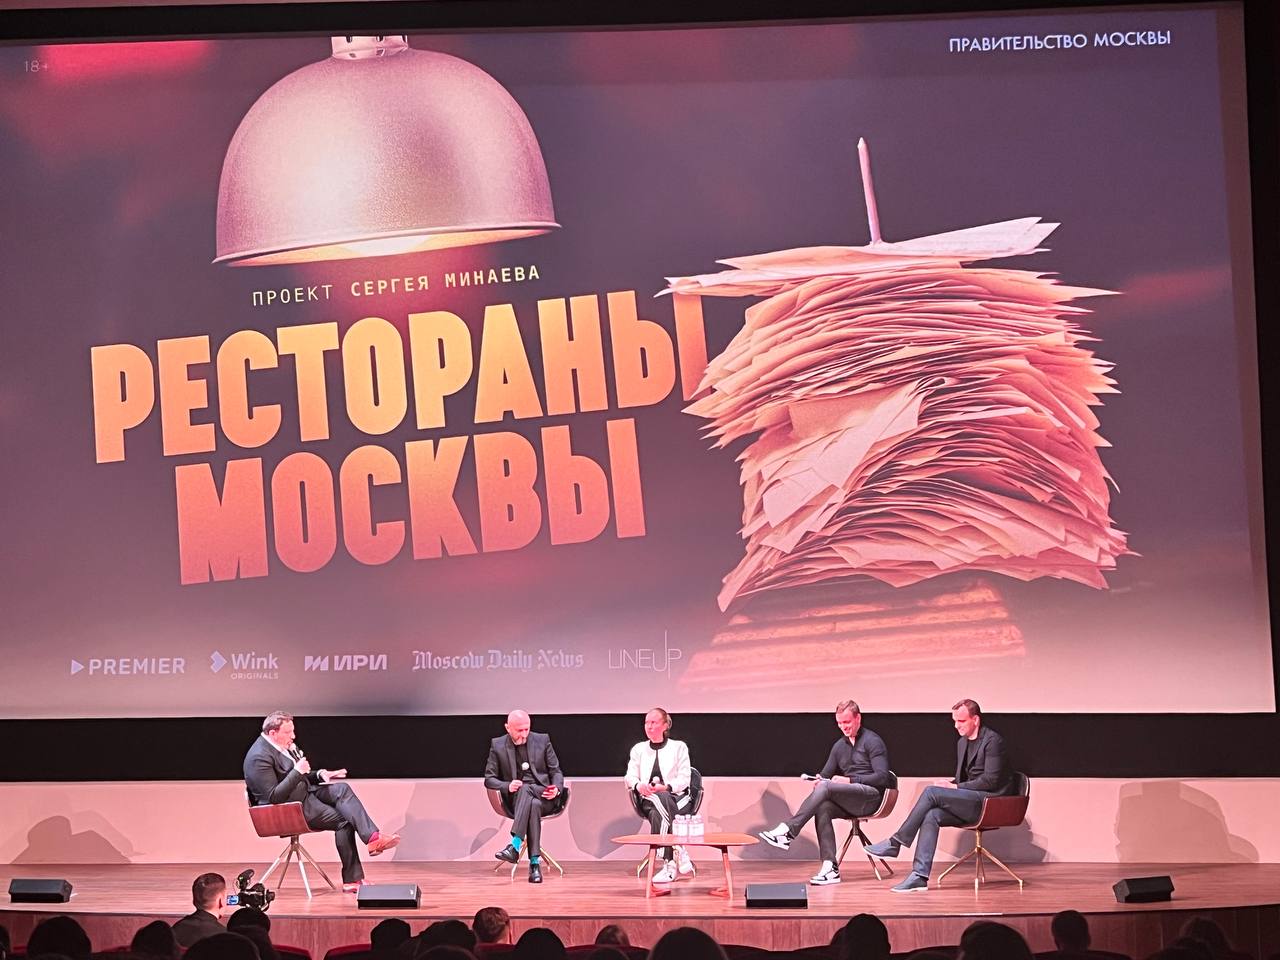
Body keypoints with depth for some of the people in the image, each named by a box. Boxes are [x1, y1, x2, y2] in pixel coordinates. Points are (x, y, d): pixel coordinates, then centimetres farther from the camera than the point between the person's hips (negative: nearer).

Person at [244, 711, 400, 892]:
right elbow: (273, 797, -25)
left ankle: (372, 838, -26)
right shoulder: (259, 757, -20)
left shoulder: (286, 746, 9)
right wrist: (297, 772, -25)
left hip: (304, 792, 9)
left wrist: (319, 775, 4)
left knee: (342, 788, -15)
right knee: (343, 820, -18)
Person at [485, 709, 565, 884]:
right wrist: (507, 786, -16)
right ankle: (535, 862, -43)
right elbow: (489, 779, 6)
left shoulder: (542, 740, 9)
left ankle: (515, 846, -49)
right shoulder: (498, 745, 7)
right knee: (533, 806, -37)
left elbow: (556, 771, 11)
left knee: (525, 789, -36)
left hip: (545, 798, 0)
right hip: (515, 800, 0)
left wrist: (557, 789, -12)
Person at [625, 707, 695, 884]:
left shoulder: (678, 747, 12)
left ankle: (669, 865, -39)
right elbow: (630, 777, 9)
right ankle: (680, 852, -41)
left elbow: (684, 779, 2)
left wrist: (666, 788, -17)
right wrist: (639, 786, -15)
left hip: (676, 797, -1)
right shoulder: (638, 749, 20)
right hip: (648, 798, 1)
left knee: (657, 815, -38)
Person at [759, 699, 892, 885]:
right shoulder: (839, 746, 20)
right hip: (849, 803, 6)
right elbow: (825, 774, 19)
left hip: (871, 797, -6)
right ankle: (830, 868, -35)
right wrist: (819, 780, -7)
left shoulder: (872, 741, -1)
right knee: (823, 807, -29)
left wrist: (850, 780, -18)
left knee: (825, 787, -30)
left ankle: (788, 831, -34)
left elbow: (882, 777, -11)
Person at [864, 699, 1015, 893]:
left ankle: (895, 843, -16)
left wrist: (956, 788, -13)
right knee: (931, 815, -20)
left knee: (931, 792, -22)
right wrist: (951, 787, 1)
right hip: (972, 801, 8)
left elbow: (990, 780, -15)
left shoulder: (993, 741, -8)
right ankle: (920, 876, -27)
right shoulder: (962, 743, 19)